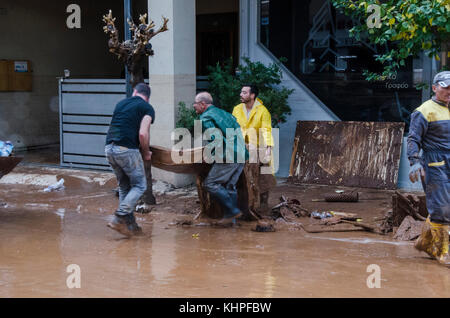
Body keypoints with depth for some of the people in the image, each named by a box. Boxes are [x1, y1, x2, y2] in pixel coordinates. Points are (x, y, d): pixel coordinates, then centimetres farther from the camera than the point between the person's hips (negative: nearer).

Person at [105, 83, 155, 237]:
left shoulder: (121, 103, 21)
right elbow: (143, 134, -12)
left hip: (109, 148, 6)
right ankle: (119, 218, -7)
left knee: (124, 186, 17)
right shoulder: (147, 108, 2)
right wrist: (146, 153, 6)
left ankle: (130, 225, 17)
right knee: (140, 185, 7)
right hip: (127, 149, -6)